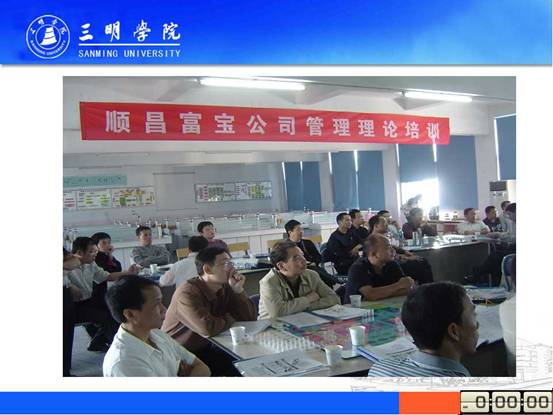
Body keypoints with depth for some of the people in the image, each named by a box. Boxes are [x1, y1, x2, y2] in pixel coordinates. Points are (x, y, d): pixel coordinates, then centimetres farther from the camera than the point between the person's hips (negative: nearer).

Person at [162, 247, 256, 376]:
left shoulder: (225, 288, -1)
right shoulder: (187, 293, -24)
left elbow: (250, 317, -3)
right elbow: (208, 328, -35)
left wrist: (238, 290, -17)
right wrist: (230, 319, -15)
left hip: (205, 349, 7)